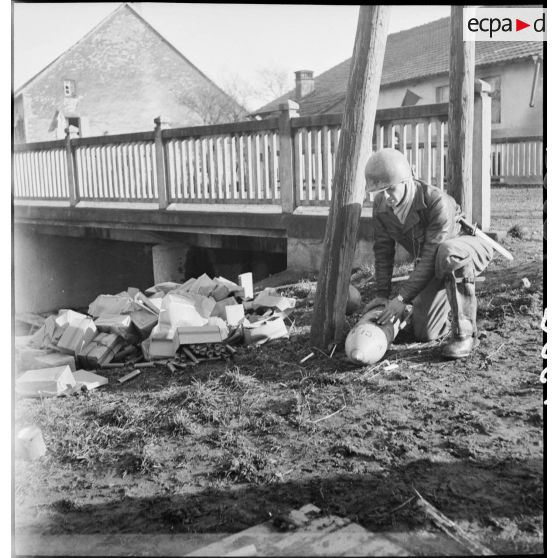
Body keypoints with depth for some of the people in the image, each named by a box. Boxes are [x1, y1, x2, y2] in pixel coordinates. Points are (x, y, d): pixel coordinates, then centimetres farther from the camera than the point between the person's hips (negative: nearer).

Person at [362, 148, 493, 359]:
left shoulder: (436, 201, -35)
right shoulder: (380, 204, -15)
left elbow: (431, 257, -34)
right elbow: (383, 250, -5)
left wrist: (403, 298, -33)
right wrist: (382, 294, -9)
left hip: (470, 248, -6)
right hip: (435, 269, 6)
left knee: (447, 254, -44)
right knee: (424, 333, -1)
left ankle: (464, 333, -28)